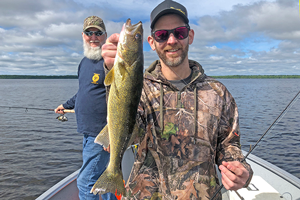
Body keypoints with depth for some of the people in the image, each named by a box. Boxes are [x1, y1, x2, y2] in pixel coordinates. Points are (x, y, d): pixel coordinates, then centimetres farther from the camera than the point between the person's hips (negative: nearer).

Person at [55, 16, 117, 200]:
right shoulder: (84, 62, 15)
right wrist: (67, 105, 39)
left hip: (101, 133, -9)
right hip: (87, 131, 9)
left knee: (86, 182, -2)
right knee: (99, 177, 19)